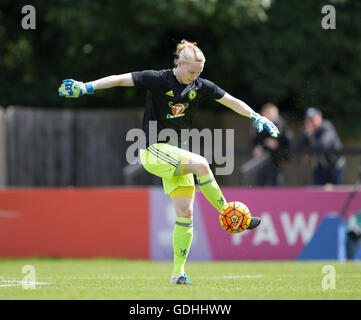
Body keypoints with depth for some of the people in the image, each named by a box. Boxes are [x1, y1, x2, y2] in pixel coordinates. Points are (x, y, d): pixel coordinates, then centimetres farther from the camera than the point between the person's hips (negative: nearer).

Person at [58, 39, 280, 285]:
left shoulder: (200, 86, 4)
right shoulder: (158, 80, -11)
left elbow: (231, 101, 13)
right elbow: (120, 79, -14)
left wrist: (257, 117, 7)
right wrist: (87, 87, -23)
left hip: (177, 154, 6)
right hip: (153, 151, -6)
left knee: (186, 213, -4)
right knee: (201, 164, -30)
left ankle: (178, 273, 2)